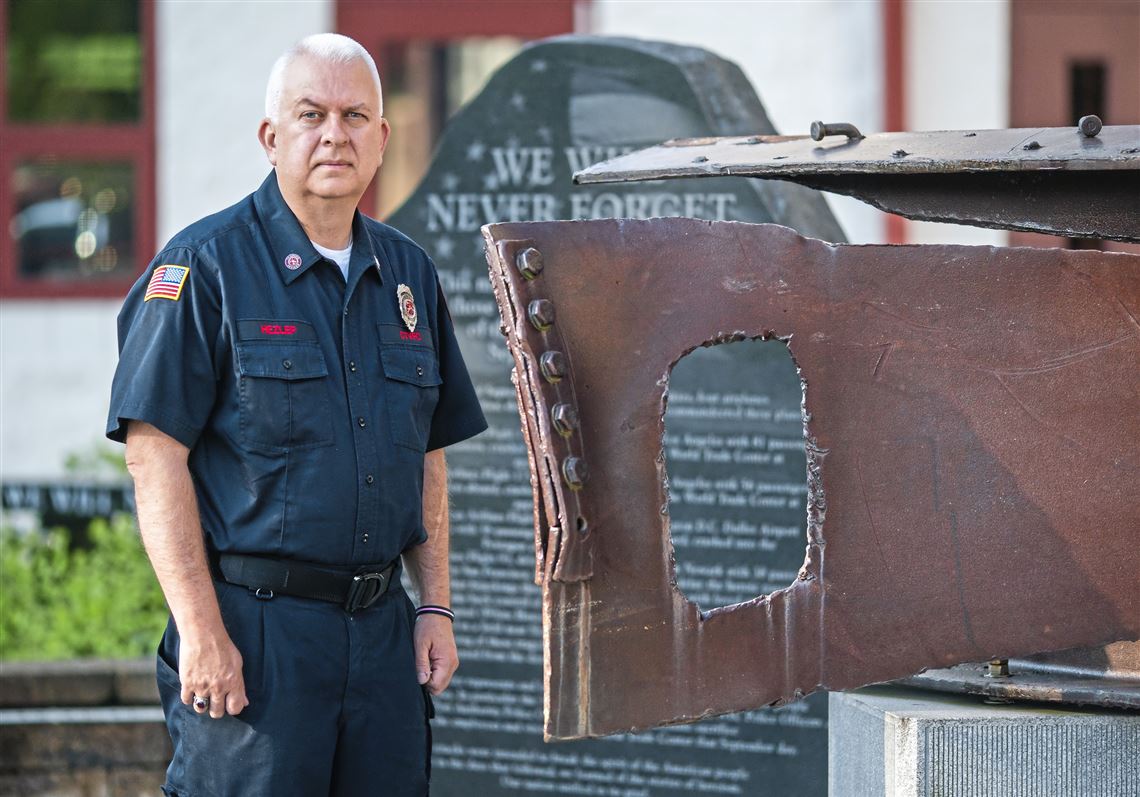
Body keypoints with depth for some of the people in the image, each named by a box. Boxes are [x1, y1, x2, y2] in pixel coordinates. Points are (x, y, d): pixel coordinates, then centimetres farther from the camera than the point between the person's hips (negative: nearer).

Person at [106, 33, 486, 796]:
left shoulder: (409, 274, 14)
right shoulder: (207, 267, -5)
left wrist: (436, 607, 11)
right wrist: (201, 630, -16)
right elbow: (156, 456, -10)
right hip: (253, 625, -6)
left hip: (383, 629, 6)